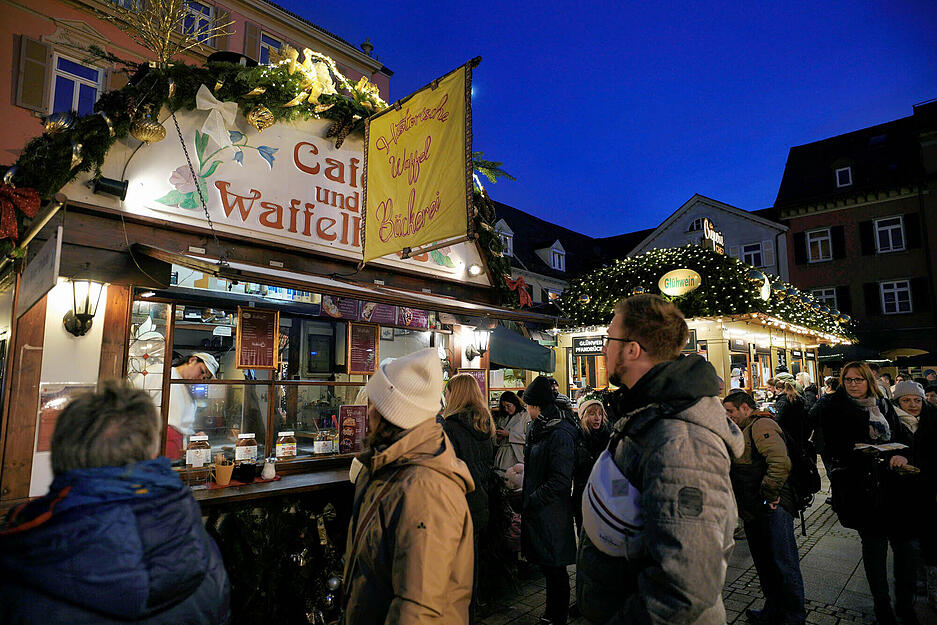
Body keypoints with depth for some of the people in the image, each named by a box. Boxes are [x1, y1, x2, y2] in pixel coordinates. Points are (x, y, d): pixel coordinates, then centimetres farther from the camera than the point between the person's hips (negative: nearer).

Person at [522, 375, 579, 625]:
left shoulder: (560, 433, -20)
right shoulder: (538, 427, 9)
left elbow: (561, 480, -23)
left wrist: (531, 501, -18)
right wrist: (527, 499, 13)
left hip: (552, 511, -9)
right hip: (536, 508, 9)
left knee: (554, 568, 6)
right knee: (546, 564, 19)